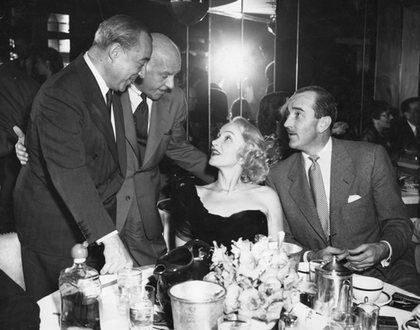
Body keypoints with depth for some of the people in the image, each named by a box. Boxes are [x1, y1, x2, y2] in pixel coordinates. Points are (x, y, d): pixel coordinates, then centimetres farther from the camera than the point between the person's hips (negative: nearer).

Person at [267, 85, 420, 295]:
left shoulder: (371, 157, -3)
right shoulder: (278, 176, 3)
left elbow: (398, 224, 3)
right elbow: (284, 239, 7)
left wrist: (383, 250, -18)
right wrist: (310, 256, -14)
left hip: (381, 270, -1)